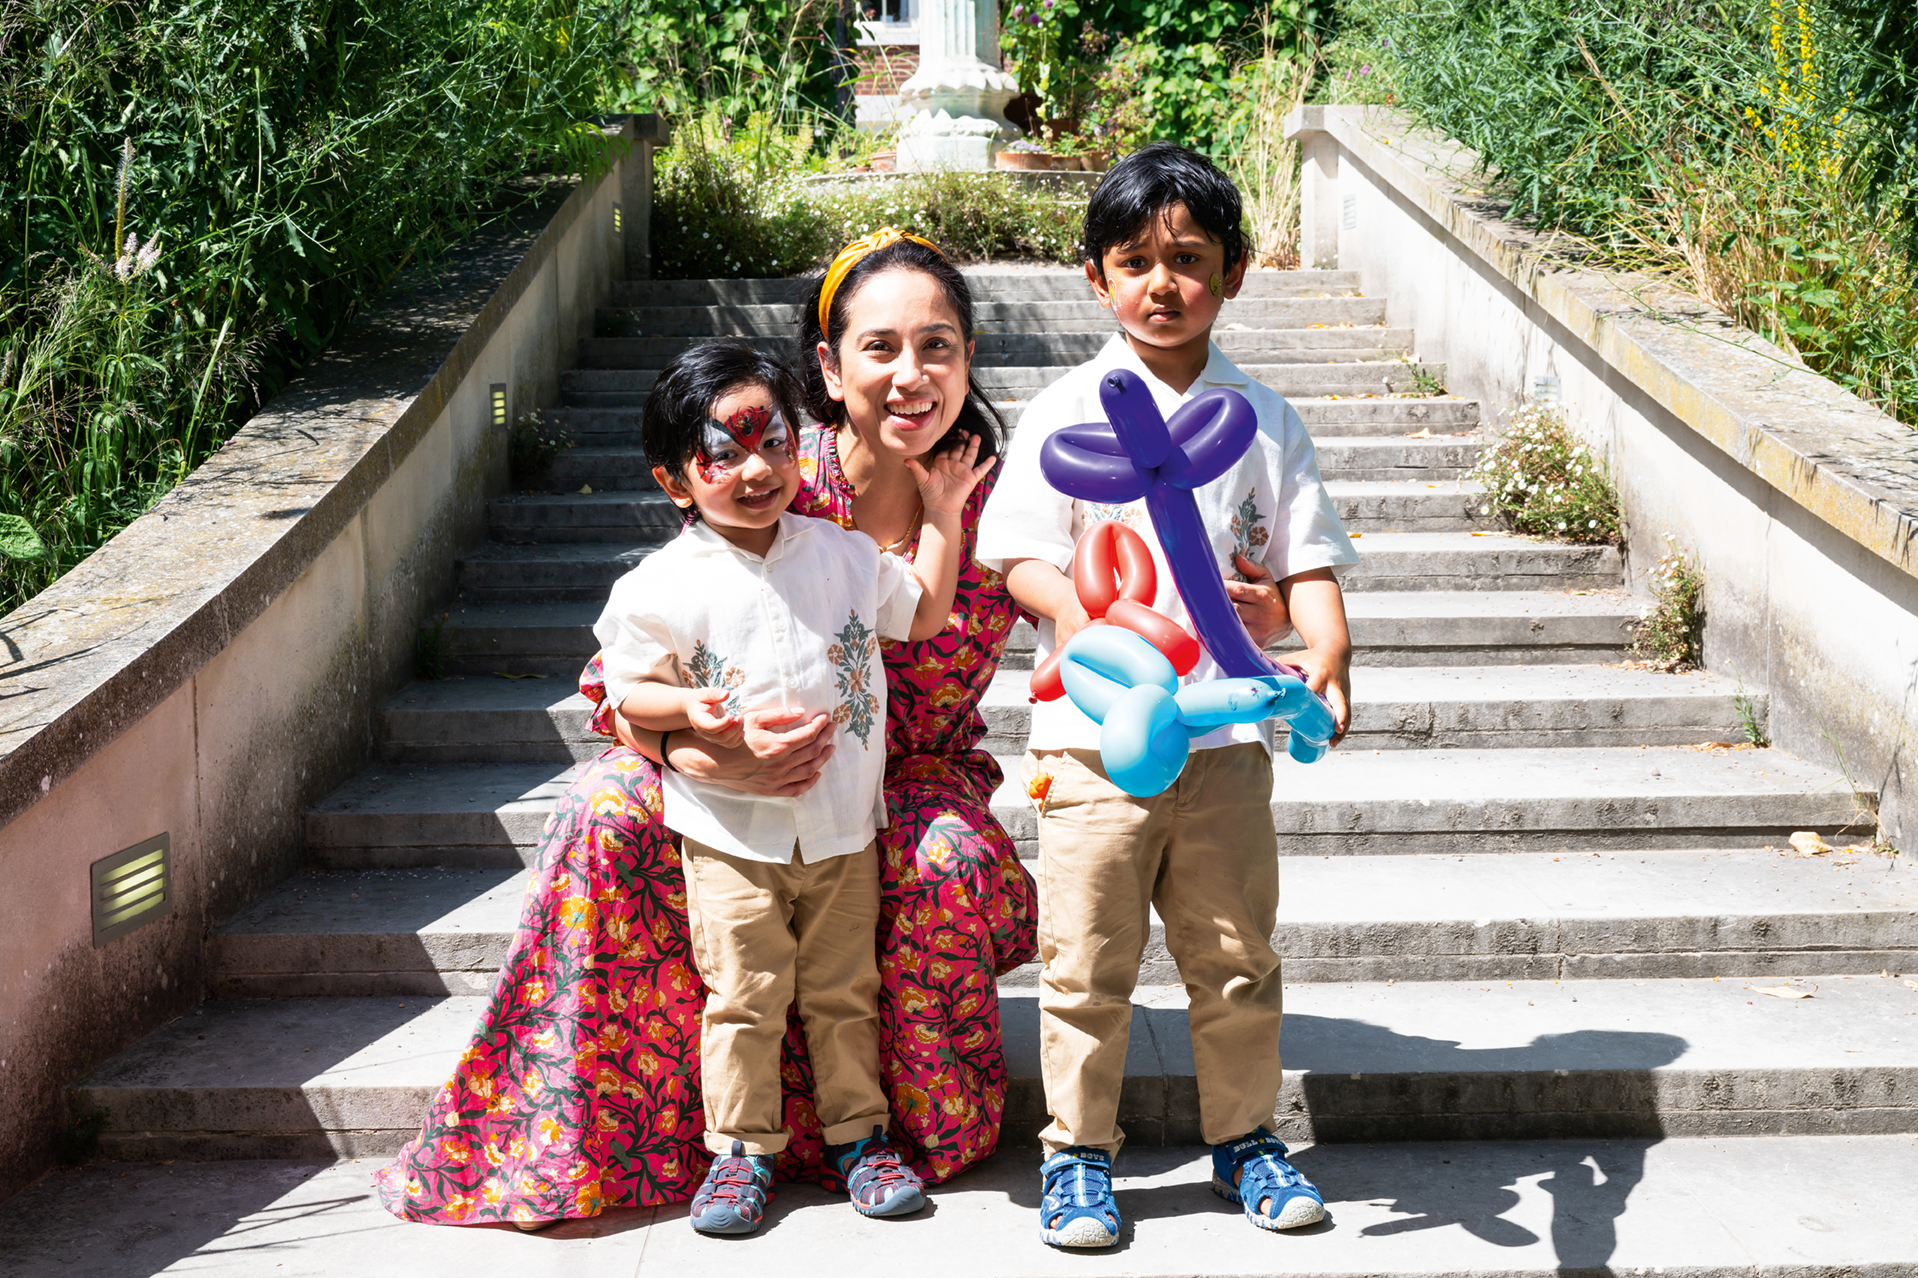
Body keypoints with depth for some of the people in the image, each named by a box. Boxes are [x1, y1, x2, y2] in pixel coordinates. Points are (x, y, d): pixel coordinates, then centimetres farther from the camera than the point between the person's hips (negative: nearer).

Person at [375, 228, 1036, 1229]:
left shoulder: (991, 508, -11)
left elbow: (922, 717, -11)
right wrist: (710, 756, -37)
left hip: (907, 782, 0)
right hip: (744, 773, 0)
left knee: (958, 861, -32)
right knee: (608, 810, -27)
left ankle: (917, 1119, -5)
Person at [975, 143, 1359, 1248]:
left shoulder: (1264, 420, 7)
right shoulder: (1067, 413, 1)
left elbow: (1308, 561, 4)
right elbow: (1022, 560, -6)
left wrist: (1327, 650, -16)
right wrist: (1087, 616, -25)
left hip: (1226, 733, 2)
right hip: (1096, 736, -2)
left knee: (1237, 954, 11)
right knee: (1089, 961, 5)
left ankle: (1245, 1134, 29)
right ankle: (1079, 1148, 20)